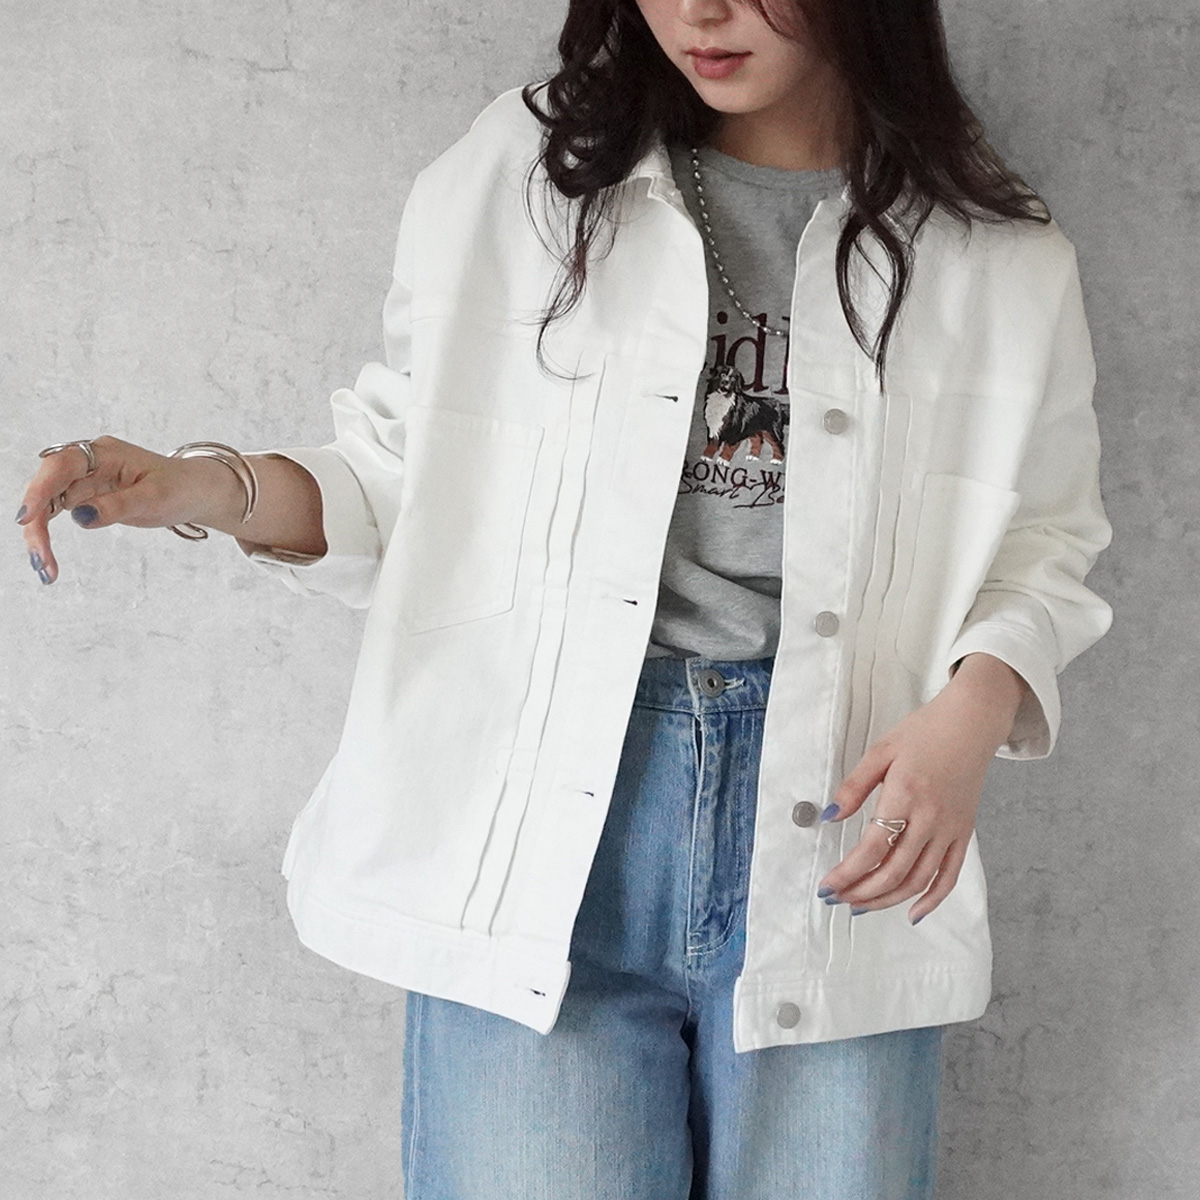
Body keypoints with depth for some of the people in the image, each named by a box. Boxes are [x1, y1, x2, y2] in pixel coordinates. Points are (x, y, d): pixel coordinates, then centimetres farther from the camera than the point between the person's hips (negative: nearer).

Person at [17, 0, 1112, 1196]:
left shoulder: (1001, 259, 6)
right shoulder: (521, 174, 4)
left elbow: (1040, 547, 13)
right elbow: (412, 479, 9)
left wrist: (975, 707, -7)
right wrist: (213, 488, -9)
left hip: (836, 841, 1)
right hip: (544, 830, -1)